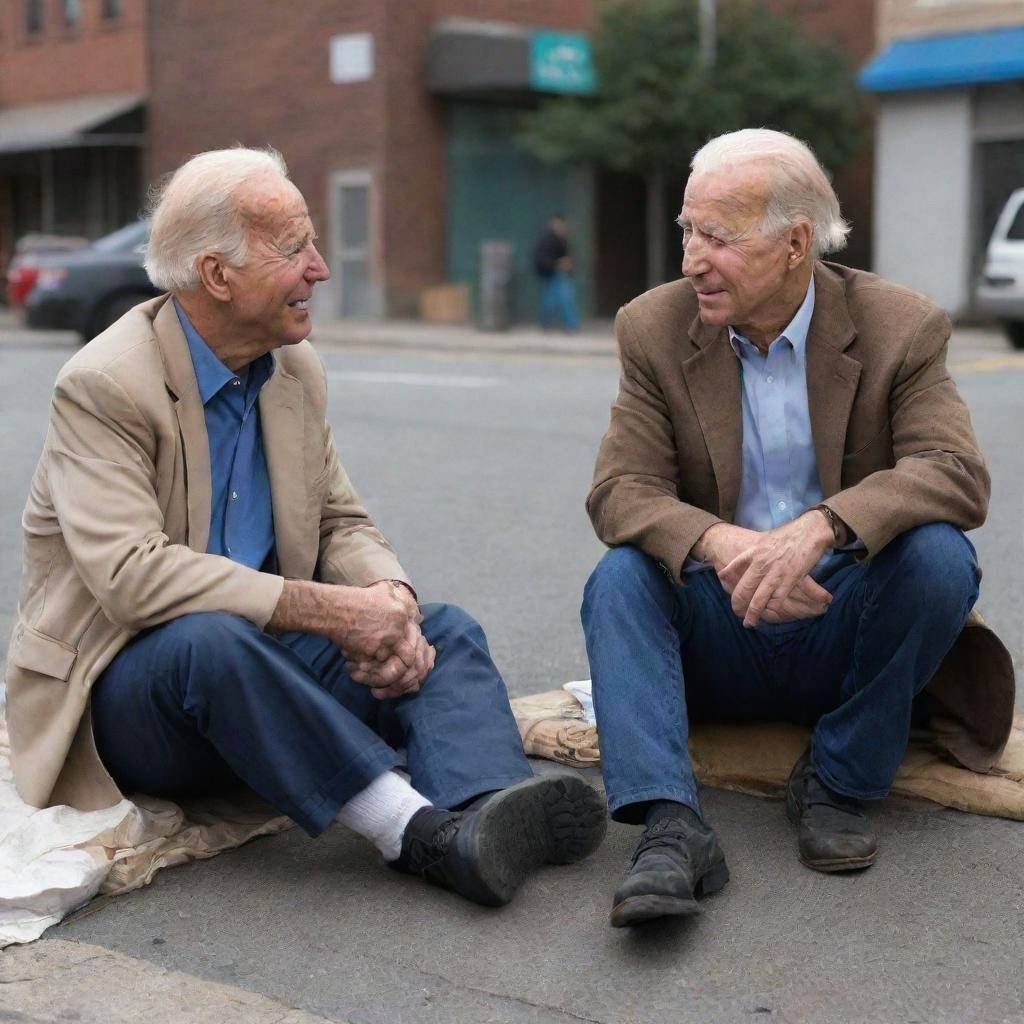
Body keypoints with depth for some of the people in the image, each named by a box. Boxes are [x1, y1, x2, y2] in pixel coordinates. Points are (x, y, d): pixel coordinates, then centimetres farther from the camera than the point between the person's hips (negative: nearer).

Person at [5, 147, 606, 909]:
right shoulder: (103, 386, -16)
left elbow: (341, 522, 10)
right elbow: (132, 574, -27)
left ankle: (481, 819, -42)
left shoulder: (296, 368, 6)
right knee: (210, 637, -38)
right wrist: (326, 609, -30)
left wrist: (389, 599, -14)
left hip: (263, 654, 7)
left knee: (446, 631, -14)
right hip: (123, 688, -6)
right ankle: (418, 831, -38)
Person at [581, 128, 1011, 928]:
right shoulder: (655, 329, -4)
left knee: (938, 555, -28)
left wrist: (821, 526, -40)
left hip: (845, 632, -1)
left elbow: (958, 474, -21)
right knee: (618, 579, -25)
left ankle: (839, 783, -11)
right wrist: (721, 546, -35)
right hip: (722, 637, 1)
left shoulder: (900, 327, -8)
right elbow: (620, 490, -13)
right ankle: (671, 830, -36)